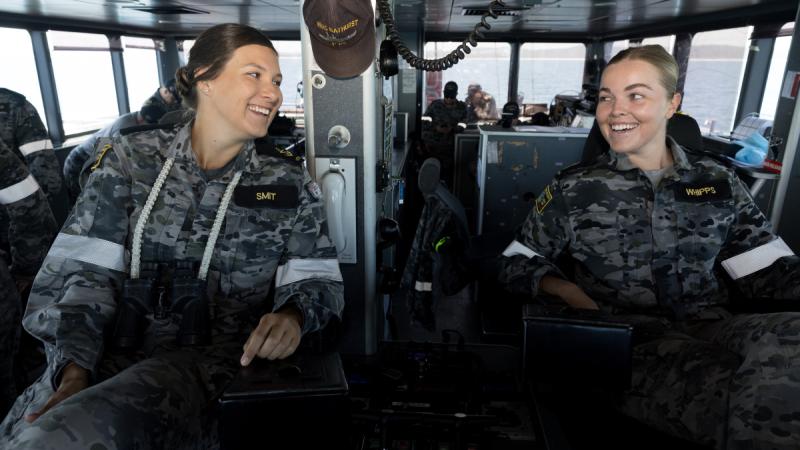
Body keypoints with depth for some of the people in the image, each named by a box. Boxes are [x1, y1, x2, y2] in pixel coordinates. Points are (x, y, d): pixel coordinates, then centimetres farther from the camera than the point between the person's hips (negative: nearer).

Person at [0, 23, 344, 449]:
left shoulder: (289, 184, 2)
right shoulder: (131, 156, 3)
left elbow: (318, 278, 1)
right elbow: (83, 269, -2)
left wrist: (292, 314, -21)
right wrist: (74, 371, -13)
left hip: (205, 364, -2)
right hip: (103, 355, 3)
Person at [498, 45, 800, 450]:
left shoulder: (718, 183, 13)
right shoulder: (573, 189, 6)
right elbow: (517, 263, 7)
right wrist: (566, 290, -12)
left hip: (713, 329, 4)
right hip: (628, 339, -3)